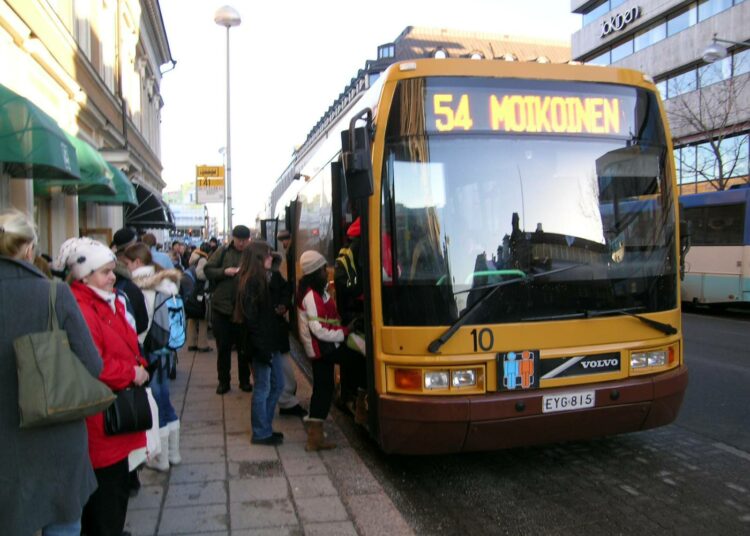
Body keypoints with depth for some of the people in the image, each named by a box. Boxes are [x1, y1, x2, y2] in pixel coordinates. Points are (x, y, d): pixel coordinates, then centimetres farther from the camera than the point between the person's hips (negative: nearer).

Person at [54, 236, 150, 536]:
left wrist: (139, 366, 2)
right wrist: (130, 373, -18)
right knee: (106, 485, 1)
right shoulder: (79, 310, -20)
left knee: (118, 483, 20)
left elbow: (125, 344, 21)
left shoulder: (109, 303, 13)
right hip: (99, 420, -10)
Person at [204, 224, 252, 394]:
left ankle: (245, 380, 26)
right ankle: (223, 381, 23)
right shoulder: (223, 251, 0)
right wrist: (224, 271, -15)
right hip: (221, 307, 1)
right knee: (223, 347, 10)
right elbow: (207, 270, 0)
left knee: (244, 347, 12)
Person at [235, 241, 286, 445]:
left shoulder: (262, 279, 12)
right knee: (263, 388, 3)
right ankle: (261, 433, 17)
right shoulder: (250, 282, -17)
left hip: (271, 342, 10)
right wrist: (261, 348, -21)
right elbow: (250, 316, -21)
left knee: (277, 384, 16)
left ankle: (264, 427, 28)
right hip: (261, 344, -10)